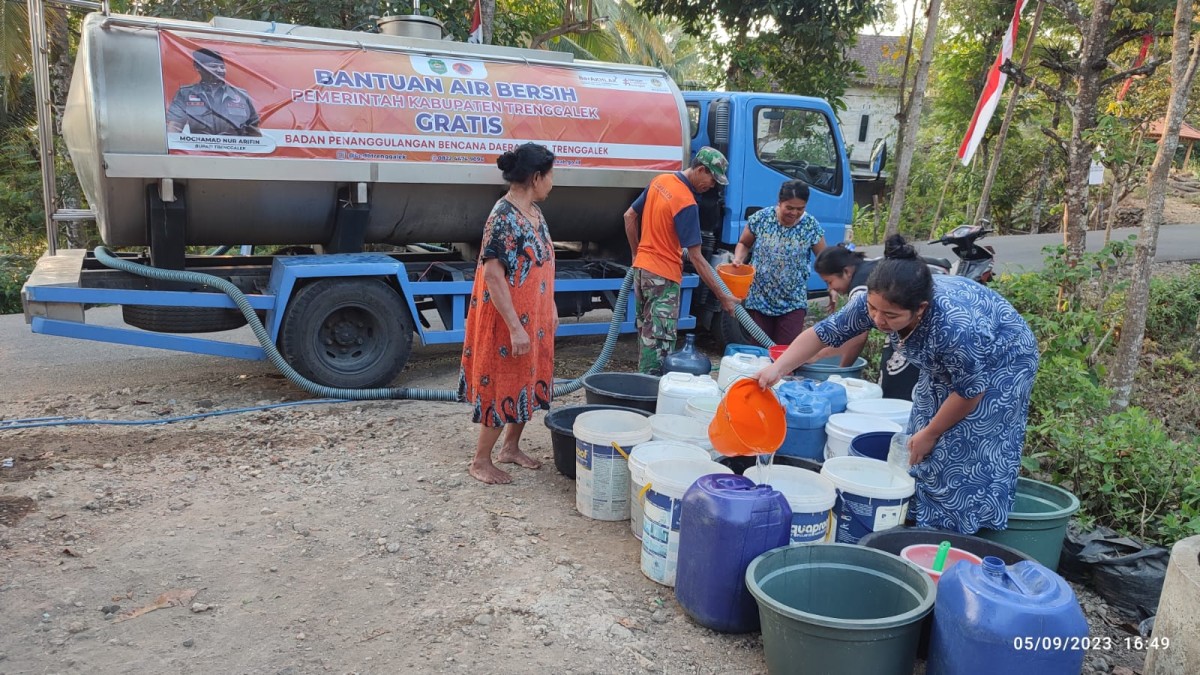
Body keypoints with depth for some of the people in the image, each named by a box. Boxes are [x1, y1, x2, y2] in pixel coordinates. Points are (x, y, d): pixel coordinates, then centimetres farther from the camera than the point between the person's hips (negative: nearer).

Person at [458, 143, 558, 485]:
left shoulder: (534, 211, 6)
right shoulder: (503, 218, -22)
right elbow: (492, 275, -25)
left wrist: (551, 307, 16)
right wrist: (515, 327, -25)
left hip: (535, 317, 9)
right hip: (509, 320, -9)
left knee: (528, 382, 18)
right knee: (502, 386, 2)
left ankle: (511, 447, 34)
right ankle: (481, 460, 17)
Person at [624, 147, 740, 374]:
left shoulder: (660, 181, 4)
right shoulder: (686, 203, -20)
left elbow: (629, 216, 14)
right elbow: (696, 258, -20)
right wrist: (723, 297, -17)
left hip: (641, 269, 9)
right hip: (664, 277, -9)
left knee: (646, 336, 17)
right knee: (659, 344, -4)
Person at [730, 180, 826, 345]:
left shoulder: (811, 226, -8)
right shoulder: (760, 218, -7)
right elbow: (743, 244, 9)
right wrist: (738, 260, -12)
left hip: (794, 303, -1)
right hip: (759, 299, 1)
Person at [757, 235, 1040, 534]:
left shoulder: (956, 327, -43)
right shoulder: (875, 302, -27)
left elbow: (970, 391, -27)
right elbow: (823, 332, -17)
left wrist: (930, 434, -14)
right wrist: (777, 368, -30)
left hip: (999, 362, -6)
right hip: (946, 362, 7)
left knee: (962, 454, -10)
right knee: (922, 452, 7)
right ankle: (922, 520, 21)